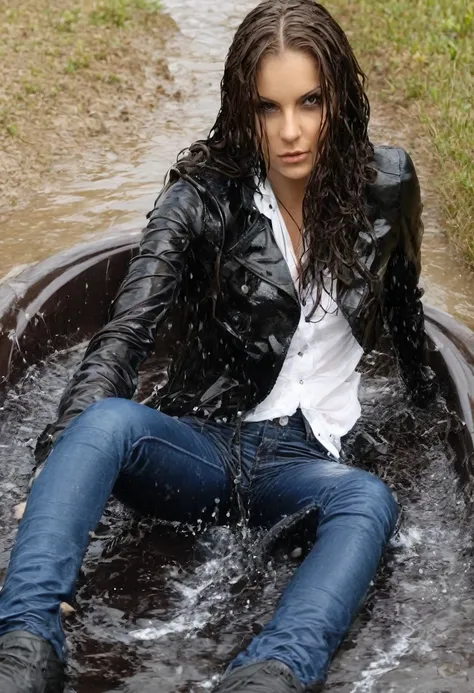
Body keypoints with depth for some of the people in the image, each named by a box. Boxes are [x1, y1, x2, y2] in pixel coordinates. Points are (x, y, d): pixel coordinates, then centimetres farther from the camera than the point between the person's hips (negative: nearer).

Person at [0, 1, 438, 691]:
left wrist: (427, 394, 32)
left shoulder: (385, 185, 1)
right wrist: (66, 448, -35)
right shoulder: (202, 199, -6)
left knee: (369, 500, -35)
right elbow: (126, 333, -19)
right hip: (200, 442, -1)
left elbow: (403, 306, 21)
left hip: (300, 458, 1)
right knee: (107, 421, -35)